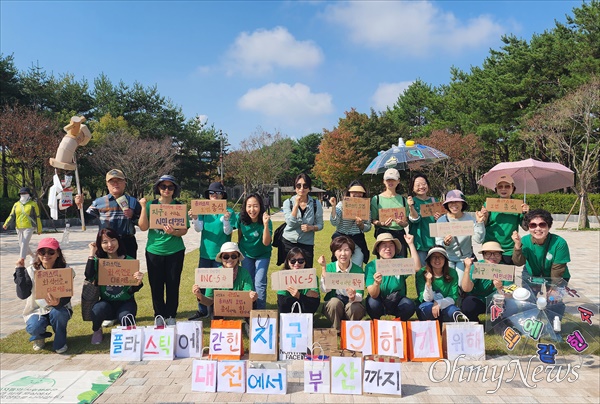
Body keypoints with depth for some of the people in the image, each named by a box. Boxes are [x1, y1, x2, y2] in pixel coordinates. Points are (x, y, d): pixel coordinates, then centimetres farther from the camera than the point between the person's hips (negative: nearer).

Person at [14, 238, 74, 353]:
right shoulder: (31, 271, -9)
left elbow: (67, 296, -17)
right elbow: (22, 295, -20)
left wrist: (58, 302, -42)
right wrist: (20, 270, -24)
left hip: (59, 308, 0)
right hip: (37, 310, 1)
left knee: (57, 313, -34)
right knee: (34, 327, -29)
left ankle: (60, 342, -5)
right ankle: (39, 336, 11)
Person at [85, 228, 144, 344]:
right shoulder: (98, 261, -2)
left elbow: (132, 290, -4)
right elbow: (89, 277, -23)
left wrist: (138, 282, -28)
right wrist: (91, 254, -19)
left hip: (126, 302, -1)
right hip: (106, 303, 1)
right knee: (99, 308, -32)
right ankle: (97, 330, 4)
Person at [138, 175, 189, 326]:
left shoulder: (179, 206, 1)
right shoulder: (151, 205, 2)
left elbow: (184, 230, -2)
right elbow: (143, 227, -5)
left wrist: (173, 232, -22)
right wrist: (144, 207, -12)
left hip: (175, 252, 0)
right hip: (154, 251, 1)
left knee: (173, 285, 6)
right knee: (156, 286, 7)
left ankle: (171, 316, 19)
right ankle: (159, 316, 21)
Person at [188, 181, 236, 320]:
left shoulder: (228, 211, -4)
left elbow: (228, 232, -10)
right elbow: (199, 229, -4)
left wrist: (226, 220, -28)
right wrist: (195, 219, -23)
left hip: (221, 253, -3)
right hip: (205, 252, 3)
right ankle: (202, 310, 23)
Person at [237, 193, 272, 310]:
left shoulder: (266, 221, -28)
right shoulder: (241, 218, -19)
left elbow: (266, 242, -35)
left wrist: (266, 225, -45)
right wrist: (239, 248, 9)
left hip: (262, 255, -3)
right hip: (246, 254, 3)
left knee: (259, 284, -8)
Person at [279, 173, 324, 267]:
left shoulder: (316, 204, -1)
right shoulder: (288, 203, -2)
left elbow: (320, 225, 4)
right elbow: (290, 223, -15)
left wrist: (311, 227, -17)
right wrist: (296, 204, -17)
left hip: (307, 245, 0)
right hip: (288, 243, 0)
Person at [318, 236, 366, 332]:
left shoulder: (358, 270, -6)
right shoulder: (330, 267, -3)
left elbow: (359, 296, -13)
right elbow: (325, 289, -18)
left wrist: (353, 297, -36)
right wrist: (323, 268, -23)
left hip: (352, 303, 0)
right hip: (333, 306, 0)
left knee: (355, 308, -33)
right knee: (335, 302, -32)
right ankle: (336, 330, -6)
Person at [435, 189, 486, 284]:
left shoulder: (469, 219, -6)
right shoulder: (441, 220, -6)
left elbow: (478, 240, -13)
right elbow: (437, 242, -10)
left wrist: (480, 223, -24)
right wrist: (444, 243, -32)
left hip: (464, 258, 0)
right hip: (447, 258, 0)